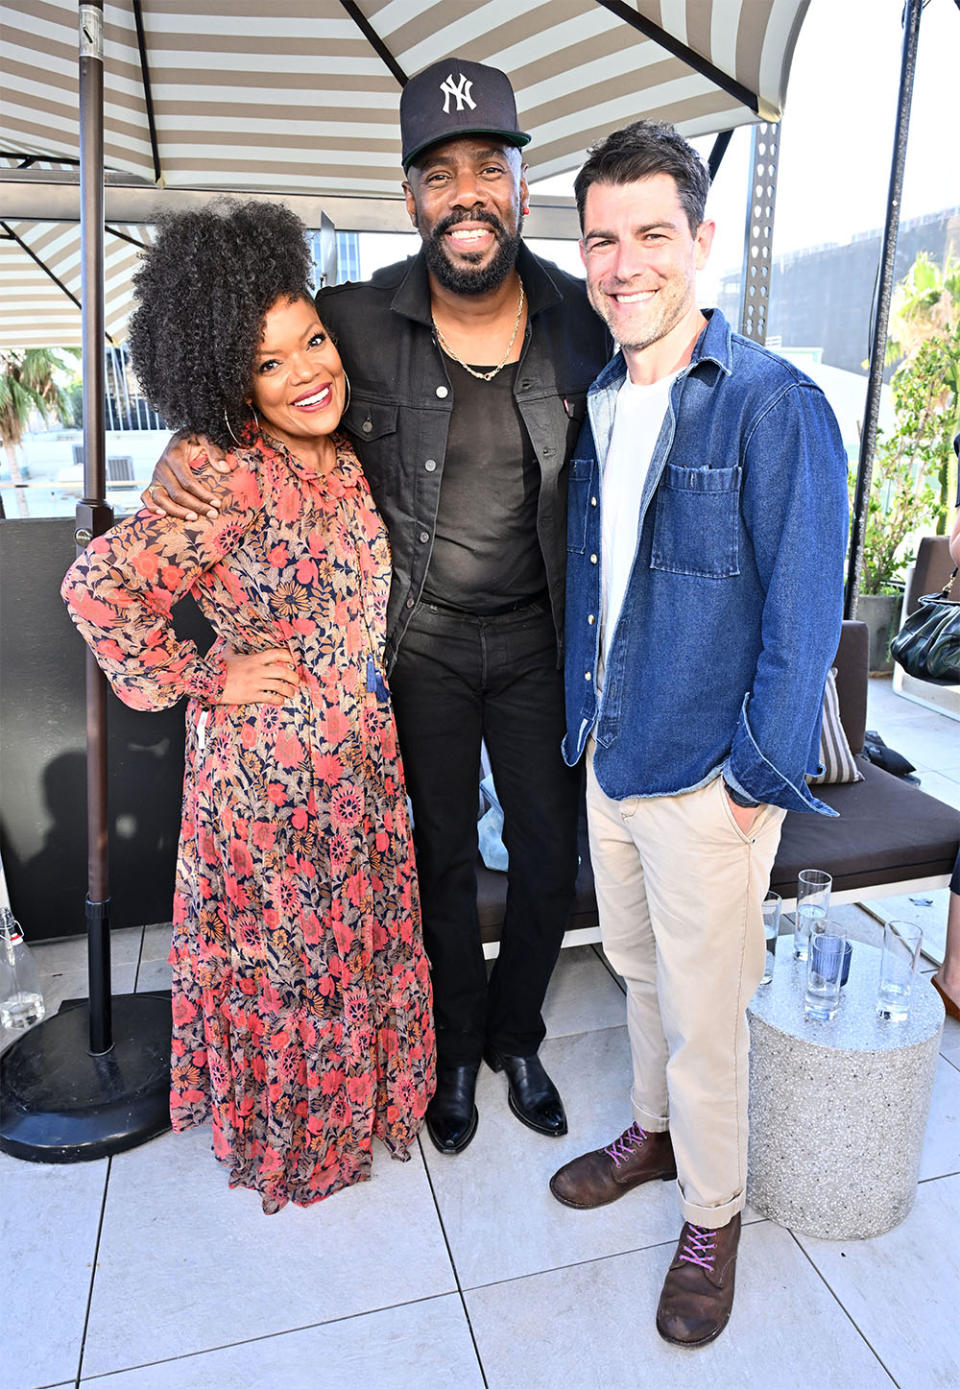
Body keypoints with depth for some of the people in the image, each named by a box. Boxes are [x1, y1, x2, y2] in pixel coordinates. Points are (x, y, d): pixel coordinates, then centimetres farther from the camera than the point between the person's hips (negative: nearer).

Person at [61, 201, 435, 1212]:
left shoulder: (345, 462, 3)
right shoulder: (231, 484, -22)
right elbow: (97, 584, -28)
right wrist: (199, 679, -18)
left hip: (361, 761, 8)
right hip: (269, 770, -8)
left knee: (364, 937, 22)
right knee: (285, 955, 11)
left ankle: (360, 1104, 47)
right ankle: (292, 1138, 37)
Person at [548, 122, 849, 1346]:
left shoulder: (775, 407, -14)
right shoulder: (594, 405, 7)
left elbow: (804, 614, -15)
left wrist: (757, 781, -14)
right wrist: (581, 718, 11)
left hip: (706, 780, -6)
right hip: (606, 756, 6)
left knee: (701, 1011, 9)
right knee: (639, 969, 23)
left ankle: (711, 1219, 34)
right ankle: (653, 1131, 47)